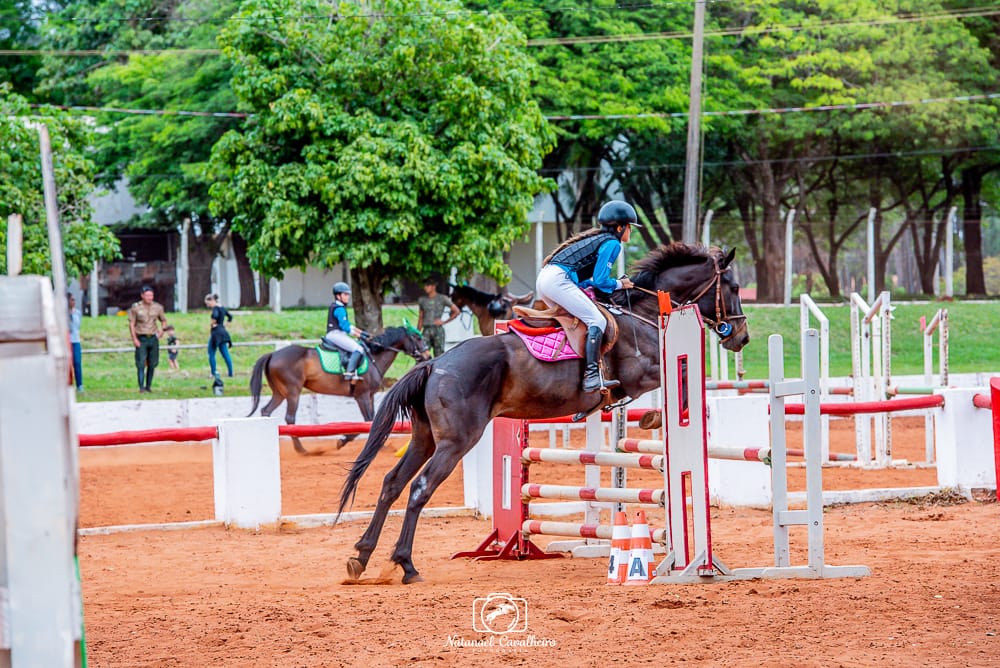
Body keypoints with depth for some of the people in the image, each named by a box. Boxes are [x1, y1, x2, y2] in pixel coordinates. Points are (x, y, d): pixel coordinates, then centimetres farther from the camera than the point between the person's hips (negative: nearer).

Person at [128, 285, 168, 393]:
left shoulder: (157, 307, 4)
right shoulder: (135, 307, -3)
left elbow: (163, 320, 17)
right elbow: (131, 324, -1)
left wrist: (161, 329, -3)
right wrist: (134, 339, -10)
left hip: (153, 338, 3)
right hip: (141, 339, -3)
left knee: (152, 364, 4)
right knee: (141, 364, -10)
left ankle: (148, 386, 14)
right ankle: (141, 388, -11)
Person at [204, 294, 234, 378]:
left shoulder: (215, 308, -12)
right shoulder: (223, 308, 13)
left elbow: (215, 315, -32)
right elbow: (230, 317, 23)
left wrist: (213, 323, -17)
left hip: (216, 332, -8)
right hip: (223, 331, 8)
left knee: (211, 354, 1)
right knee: (226, 354, 7)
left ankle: (213, 373, 0)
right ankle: (230, 373, 4)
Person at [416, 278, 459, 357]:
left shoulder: (442, 298, 2)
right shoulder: (422, 300, 13)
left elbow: (456, 311, 5)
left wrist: (444, 322, 1)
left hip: (438, 329, -3)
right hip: (426, 330, 3)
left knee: (439, 354, -2)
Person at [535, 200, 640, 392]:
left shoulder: (597, 238, 27)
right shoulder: (612, 243, -1)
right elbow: (600, 281, -7)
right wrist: (619, 285, 9)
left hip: (543, 279, 10)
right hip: (558, 280, -10)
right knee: (597, 321, -13)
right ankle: (592, 377, -23)